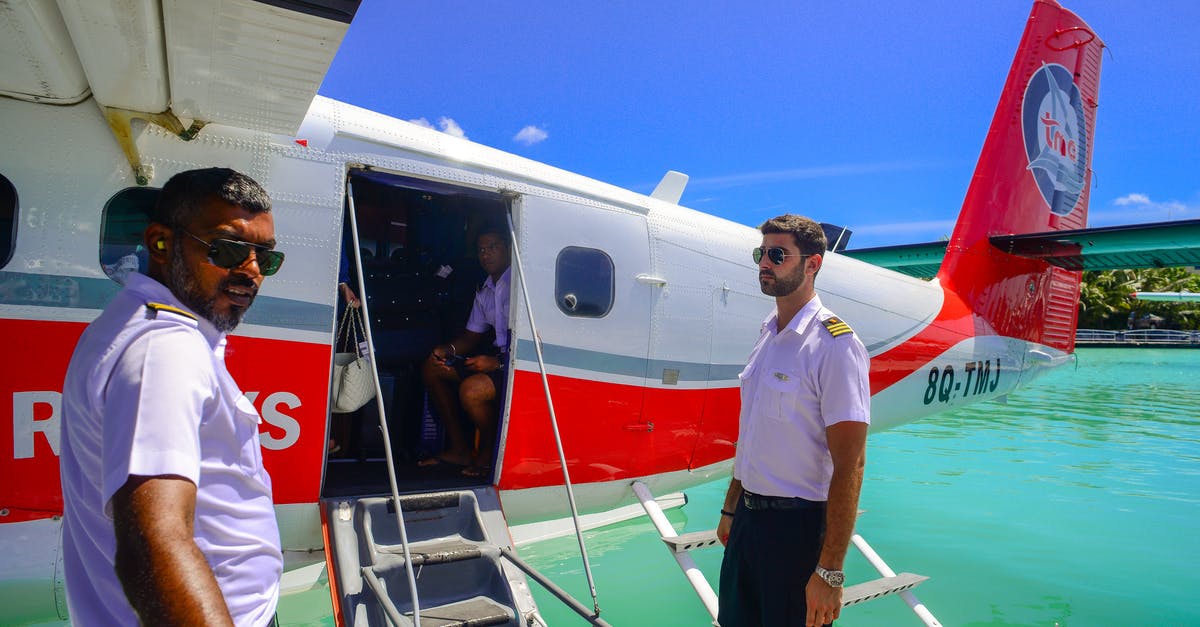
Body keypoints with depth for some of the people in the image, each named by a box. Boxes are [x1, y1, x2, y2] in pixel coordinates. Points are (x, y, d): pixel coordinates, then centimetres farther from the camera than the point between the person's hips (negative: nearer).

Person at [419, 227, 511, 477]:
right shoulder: (484, 292, 16)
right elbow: (472, 335, 21)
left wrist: (499, 363, -24)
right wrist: (448, 350, 0)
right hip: (497, 359, 10)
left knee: (472, 389, -33)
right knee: (432, 368, 9)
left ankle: (488, 455, -3)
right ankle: (459, 448, 9)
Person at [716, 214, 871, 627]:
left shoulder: (834, 343, -17)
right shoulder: (768, 337, 9)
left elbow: (849, 465, -20)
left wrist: (829, 571, -21)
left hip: (797, 526, -8)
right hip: (749, 516, 8)